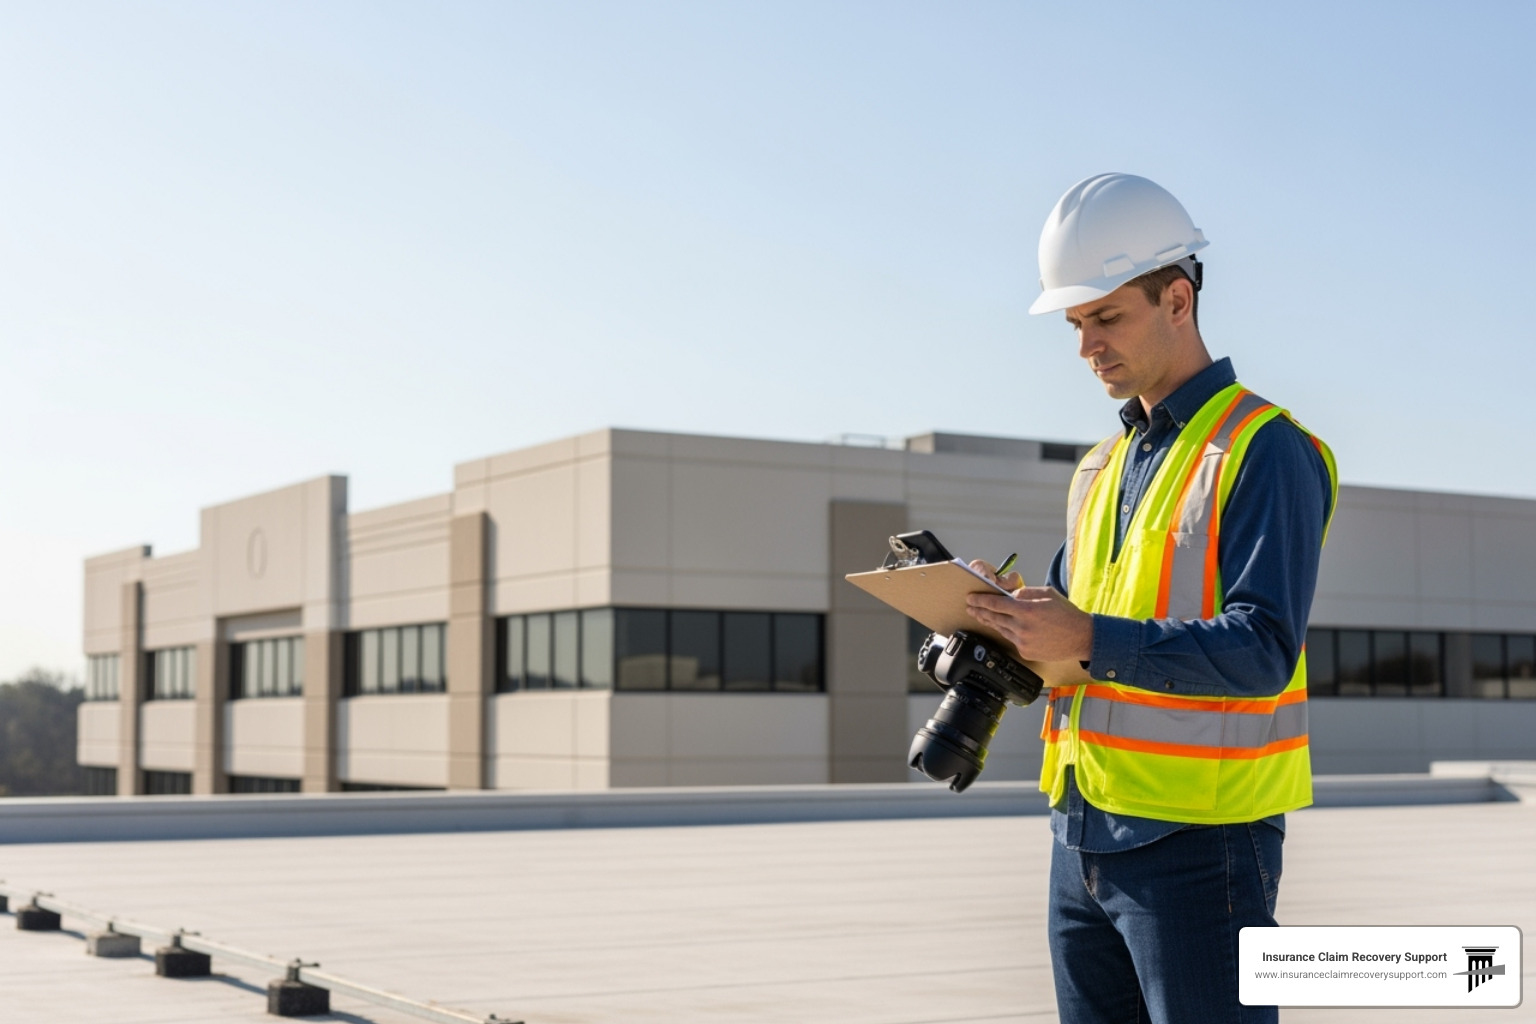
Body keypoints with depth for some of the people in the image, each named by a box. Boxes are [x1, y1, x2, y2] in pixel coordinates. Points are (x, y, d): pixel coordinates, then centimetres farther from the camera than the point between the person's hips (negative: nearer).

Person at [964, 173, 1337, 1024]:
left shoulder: (1263, 451, -9)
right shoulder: (1101, 466, 17)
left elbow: (1262, 650, -19)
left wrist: (1087, 642, -29)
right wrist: (1016, 623, -2)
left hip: (1199, 842, -8)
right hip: (1083, 834, 8)